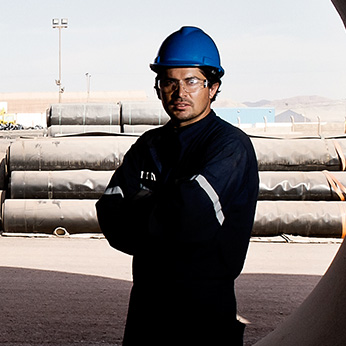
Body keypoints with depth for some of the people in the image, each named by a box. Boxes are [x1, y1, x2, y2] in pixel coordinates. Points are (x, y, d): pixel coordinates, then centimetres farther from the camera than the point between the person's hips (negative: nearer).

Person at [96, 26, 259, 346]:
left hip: (206, 310, -6)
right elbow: (109, 213, -1)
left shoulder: (231, 145, -10)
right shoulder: (149, 145, 10)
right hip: (146, 299, 6)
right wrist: (155, 208, -17)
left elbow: (190, 214, -24)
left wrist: (140, 207, -8)